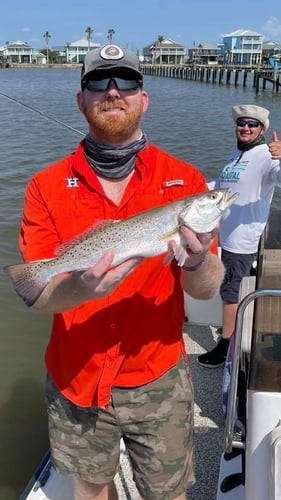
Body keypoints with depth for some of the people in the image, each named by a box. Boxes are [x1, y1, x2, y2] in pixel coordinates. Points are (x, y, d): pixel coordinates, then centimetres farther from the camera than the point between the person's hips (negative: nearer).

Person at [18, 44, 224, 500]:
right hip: (74, 378, 1)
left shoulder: (184, 180, -8)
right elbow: (36, 296, -14)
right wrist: (80, 288, -35)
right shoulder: (47, 187, -7)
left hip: (159, 378, 0)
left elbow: (206, 290, -11)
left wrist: (198, 261, -34)